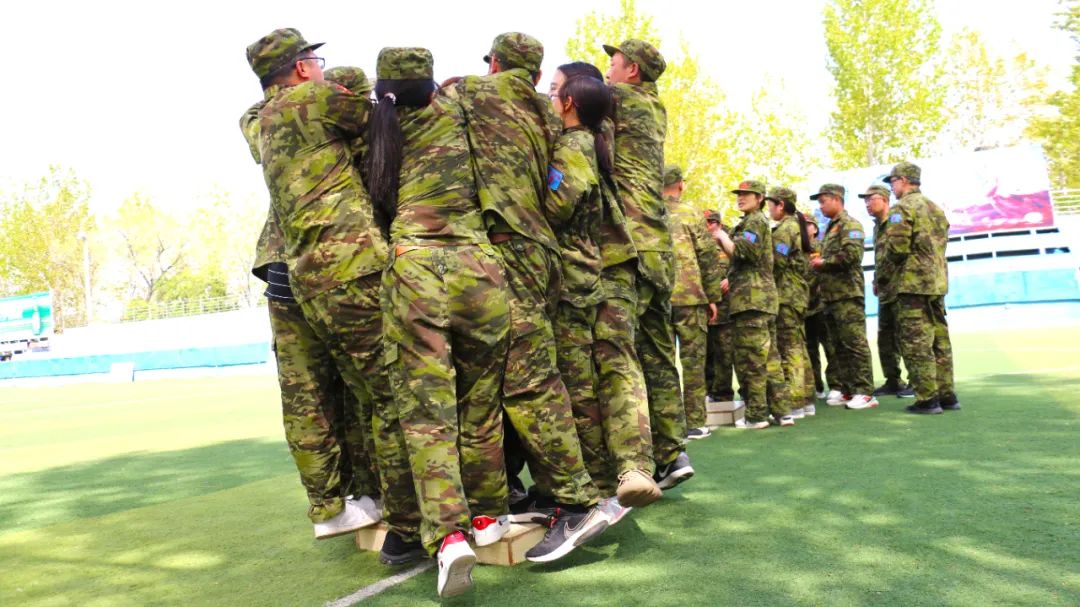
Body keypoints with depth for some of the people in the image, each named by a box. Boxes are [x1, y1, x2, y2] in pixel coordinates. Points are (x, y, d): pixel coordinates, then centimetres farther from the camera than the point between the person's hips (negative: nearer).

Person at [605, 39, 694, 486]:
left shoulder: (619, 96, 0)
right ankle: (672, 452, 15)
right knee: (657, 356, 11)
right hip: (659, 249, 8)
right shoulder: (655, 109, 21)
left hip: (628, 245, -8)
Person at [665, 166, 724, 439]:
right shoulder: (690, 214, 1)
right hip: (689, 296, -2)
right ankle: (694, 422, 5)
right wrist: (713, 297, 7)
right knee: (692, 358, 4)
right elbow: (708, 258, 0)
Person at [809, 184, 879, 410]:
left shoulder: (849, 224, -6)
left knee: (855, 344, -8)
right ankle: (846, 389, 16)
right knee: (839, 346, 11)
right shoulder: (832, 227, 22)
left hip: (847, 294, -9)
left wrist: (823, 262, -11)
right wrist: (818, 262, 6)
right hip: (831, 295, 9)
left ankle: (864, 393, -6)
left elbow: (851, 254, -21)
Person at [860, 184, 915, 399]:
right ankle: (892, 381, 21)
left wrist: (882, 278, -15)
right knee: (885, 339, 13)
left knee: (904, 338, -5)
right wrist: (877, 281, 13)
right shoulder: (877, 226, 18)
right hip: (885, 292, 9)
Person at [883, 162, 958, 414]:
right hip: (938, 281, 9)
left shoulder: (903, 208, -9)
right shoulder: (935, 208, 18)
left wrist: (890, 257, 2)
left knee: (916, 343, -4)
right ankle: (947, 395, 17)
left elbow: (896, 248, -18)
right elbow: (942, 243, 18)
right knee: (939, 340, 12)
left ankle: (927, 399, -3)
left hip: (913, 282, -8)